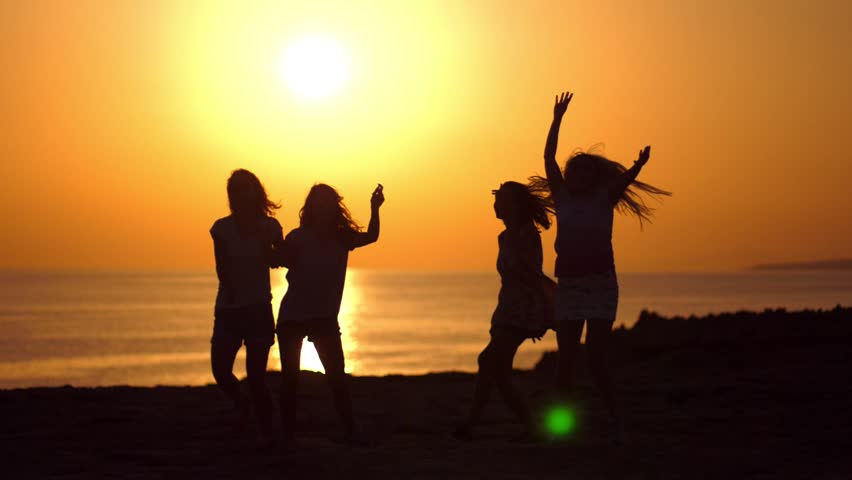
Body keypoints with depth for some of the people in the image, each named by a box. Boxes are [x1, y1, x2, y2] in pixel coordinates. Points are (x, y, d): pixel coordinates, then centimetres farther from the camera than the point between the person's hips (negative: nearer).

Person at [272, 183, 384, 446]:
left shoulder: (342, 237, -1)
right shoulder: (299, 238, -10)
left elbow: (370, 237, -15)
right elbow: (276, 260, -16)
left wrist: (375, 208, -28)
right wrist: (288, 257, -35)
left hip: (325, 318, 2)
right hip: (292, 317, -2)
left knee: (337, 378, -1)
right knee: (290, 378, 1)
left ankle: (349, 433, 0)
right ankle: (288, 436, 8)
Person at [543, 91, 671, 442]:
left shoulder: (604, 199, 2)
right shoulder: (563, 199, 9)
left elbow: (623, 179, -18)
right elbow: (548, 157, 5)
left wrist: (638, 166, -38)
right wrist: (557, 119, 3)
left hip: (601, 284, -4)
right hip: (568, 285, 4)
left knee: (596, 360, -9)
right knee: (565, 360, 3)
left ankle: (615, 420, 5)